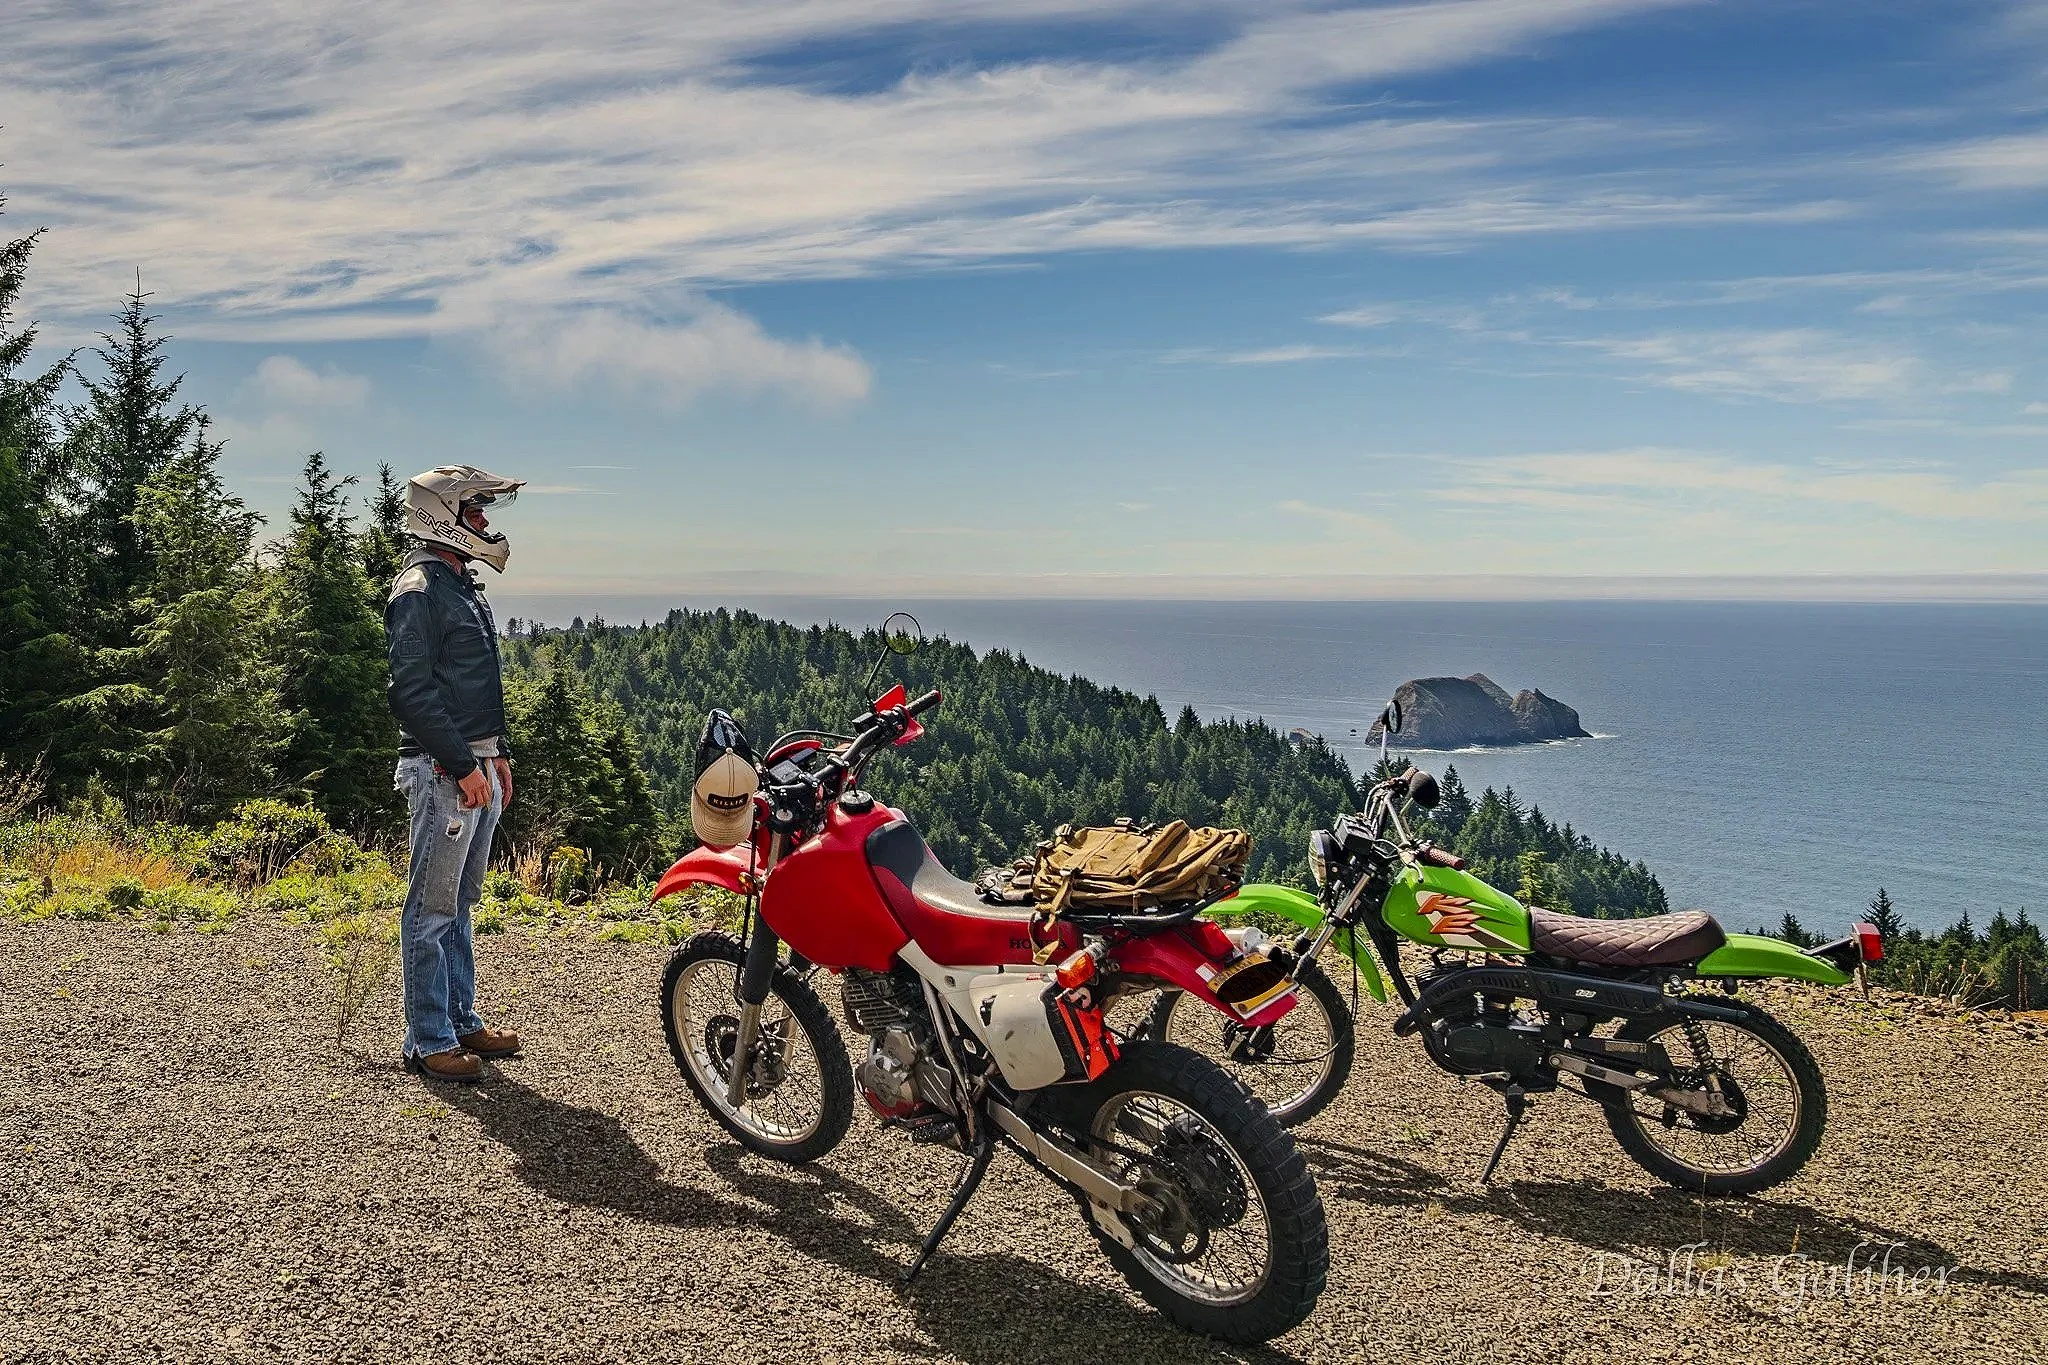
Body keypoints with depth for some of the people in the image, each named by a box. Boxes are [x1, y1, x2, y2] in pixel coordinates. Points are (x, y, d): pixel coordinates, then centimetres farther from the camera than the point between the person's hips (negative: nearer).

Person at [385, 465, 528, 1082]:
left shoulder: (465, 587, 17)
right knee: (432, 909, -2)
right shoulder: (418, 591, -13)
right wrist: (463, 765, -19)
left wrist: (498, 753, 20)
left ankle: (461, 1020, 26)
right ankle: (429, 1041, 5)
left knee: (459, 904, 16)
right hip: (443, 770, -10)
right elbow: (413, 694, -19)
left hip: (477, 766, 10)